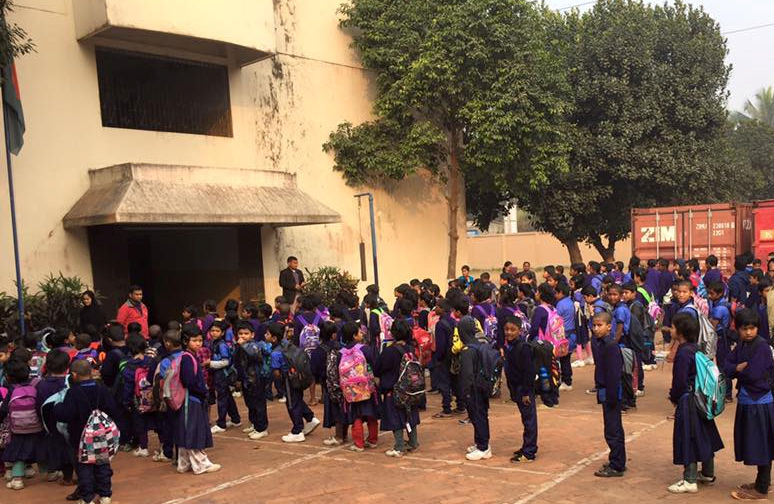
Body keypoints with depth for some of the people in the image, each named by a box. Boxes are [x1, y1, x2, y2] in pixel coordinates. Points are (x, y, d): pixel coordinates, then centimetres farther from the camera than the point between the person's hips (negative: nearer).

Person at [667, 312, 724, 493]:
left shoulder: (683, 353, -22)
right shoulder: (696, 348, 6)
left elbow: (679, 381, -21)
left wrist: (674, 397, -3)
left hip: (687, 402, -9)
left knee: (689, 439, -2)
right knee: (704, 436, 19)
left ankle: (690, 481, 5)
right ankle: (708, 474, 33)